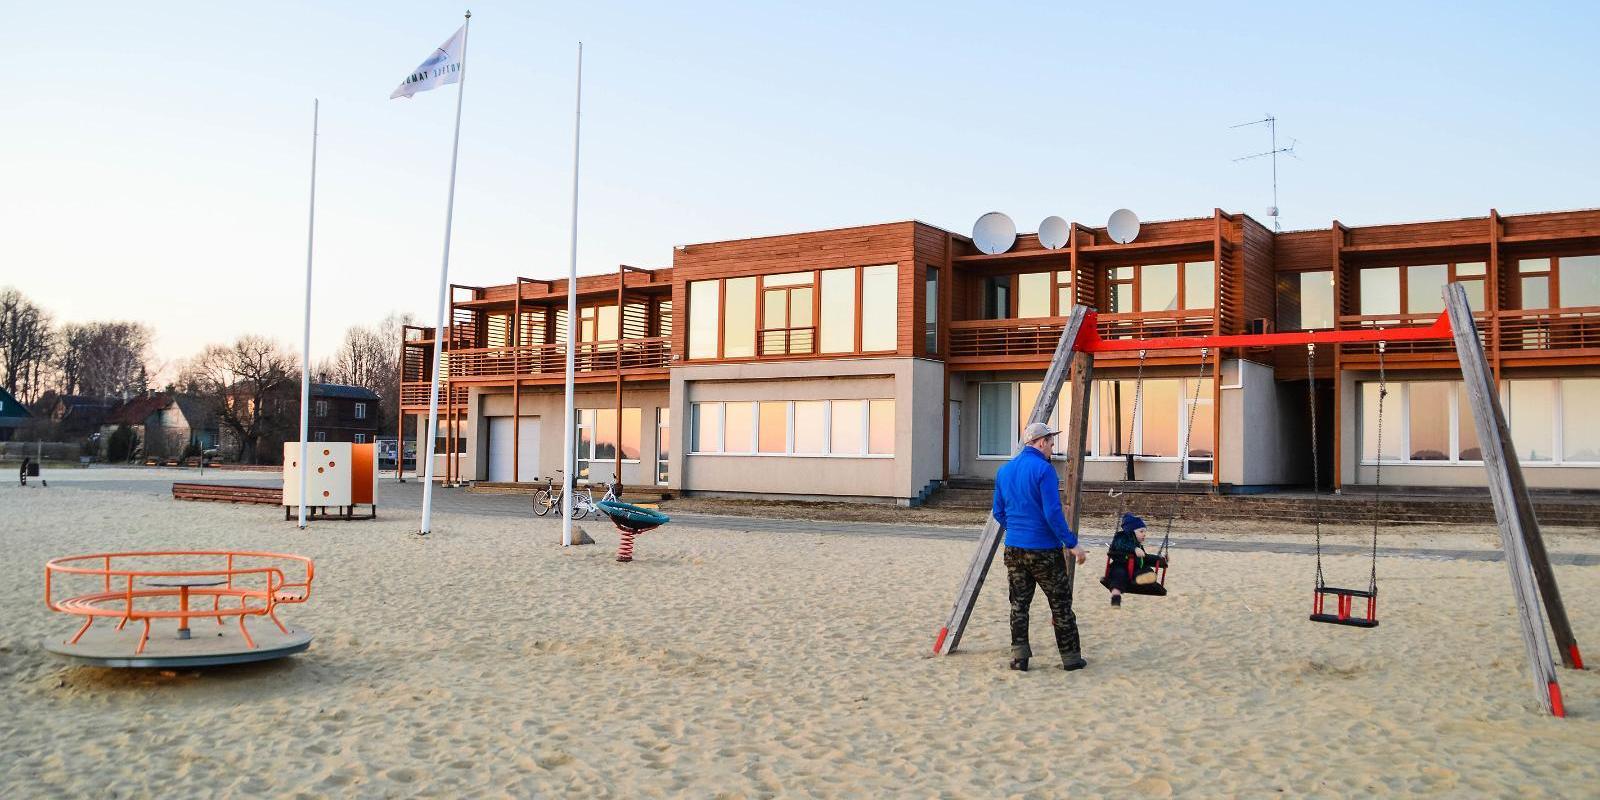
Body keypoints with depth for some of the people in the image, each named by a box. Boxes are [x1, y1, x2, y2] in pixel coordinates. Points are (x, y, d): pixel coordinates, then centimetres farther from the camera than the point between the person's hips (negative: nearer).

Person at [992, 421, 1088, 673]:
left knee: (1019, 603, 11)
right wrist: (1072, 544, -12)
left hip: (1013, 548, 6)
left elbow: (998, 512, 13)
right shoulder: (1044, 469, -13)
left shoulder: (1004, 470, 8)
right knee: (1061, 604, 6)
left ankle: (1019, 656, 8)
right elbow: (1053, 513, -19)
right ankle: (1071, 657, 13)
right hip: (1044, 549, -6)